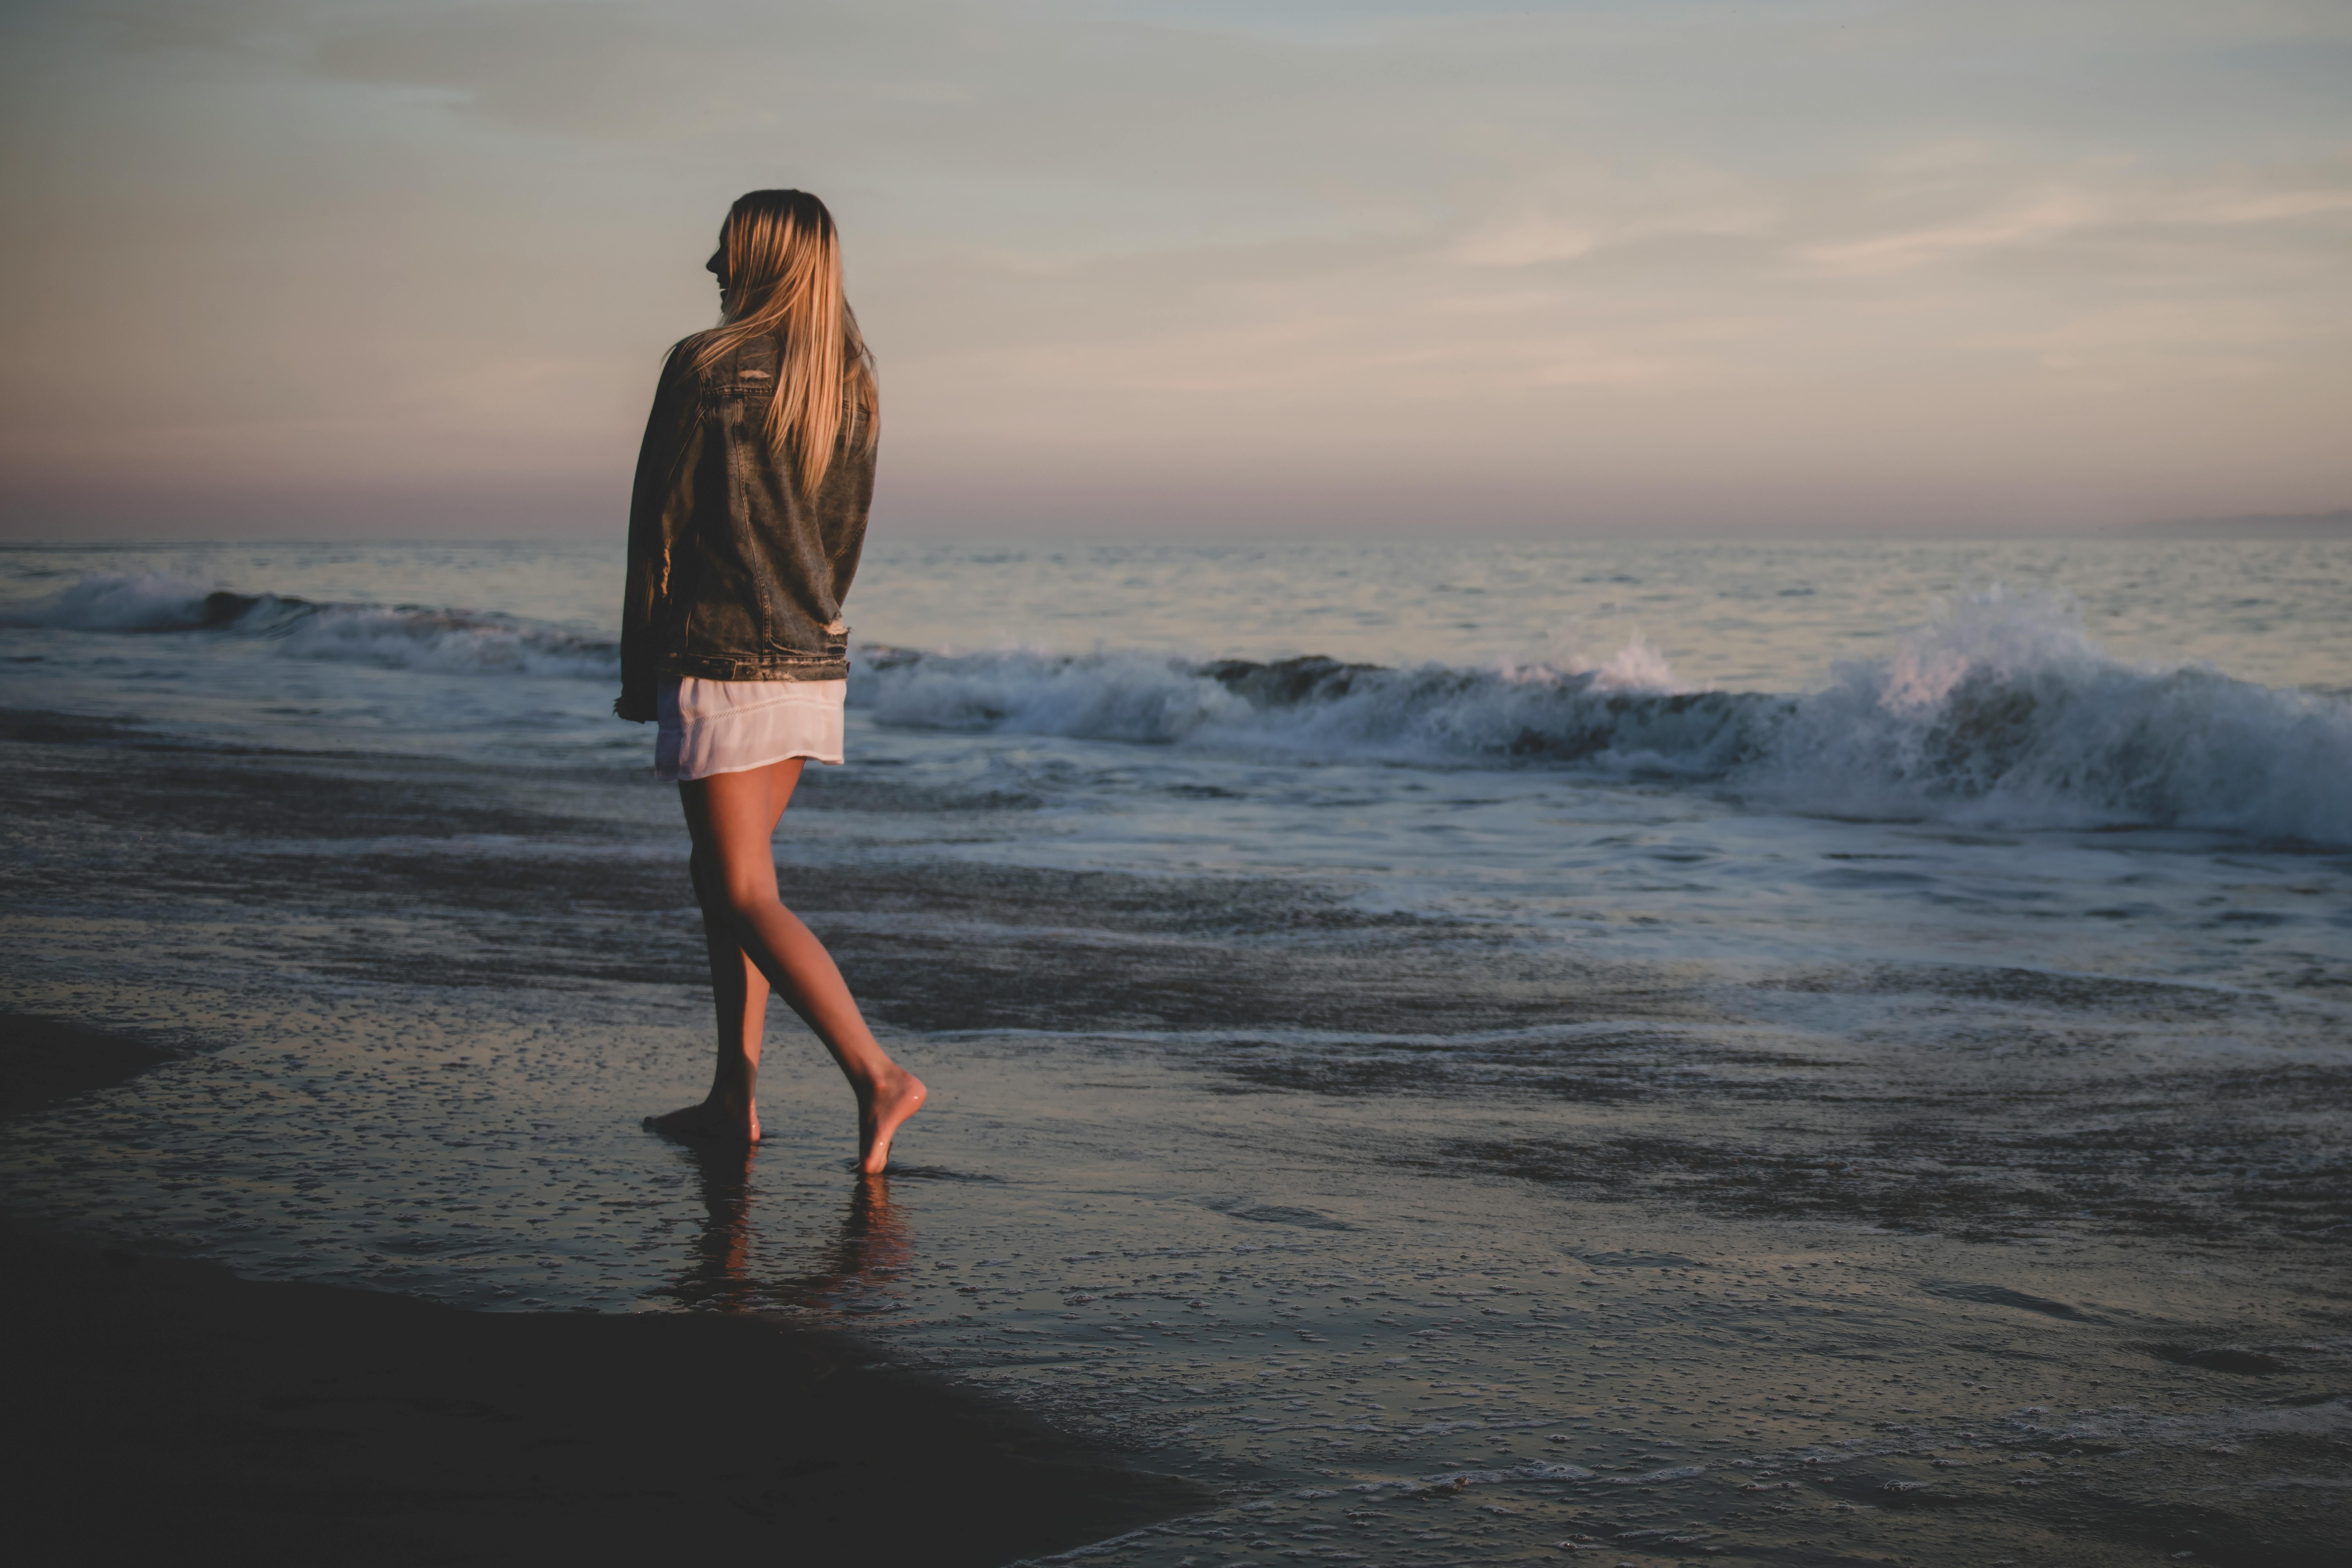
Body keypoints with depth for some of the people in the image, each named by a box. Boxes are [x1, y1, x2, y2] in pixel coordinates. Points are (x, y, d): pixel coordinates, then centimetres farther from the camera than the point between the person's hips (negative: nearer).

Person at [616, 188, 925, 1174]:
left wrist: (639, 673, -1)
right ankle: (734, 1099, 17)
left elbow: (659, 530, -8)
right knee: (720, 873, 16)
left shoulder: (705, 370, -10)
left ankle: (876, 1076, -18)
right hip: (813, 665, 7)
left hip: (721, 661, -7)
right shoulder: (850, 386, 9)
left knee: (747, 896, -6)